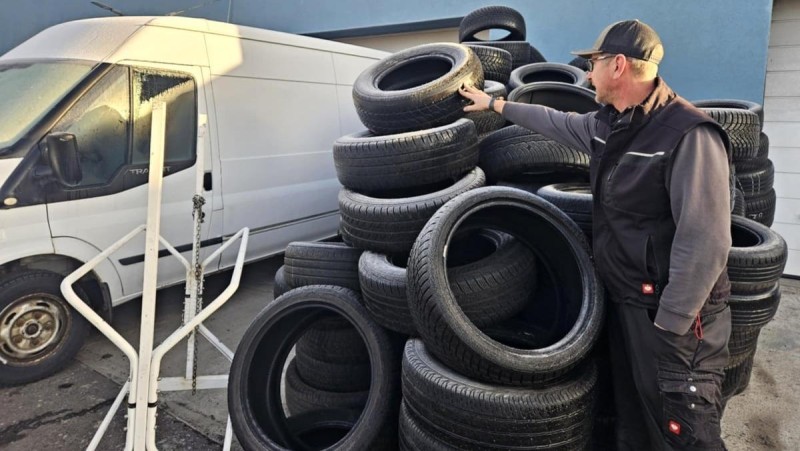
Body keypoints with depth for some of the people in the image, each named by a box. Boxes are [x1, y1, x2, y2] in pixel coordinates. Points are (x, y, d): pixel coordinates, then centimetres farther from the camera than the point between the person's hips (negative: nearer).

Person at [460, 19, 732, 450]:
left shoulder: (689, 135, -22)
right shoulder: (608, 124, 5)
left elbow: (705, 243, -24)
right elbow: (555, 122, 24)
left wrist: (669, 326, -21)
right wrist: (494, 103, 31)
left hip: (672, 314, -8)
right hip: (624, 301, 8)